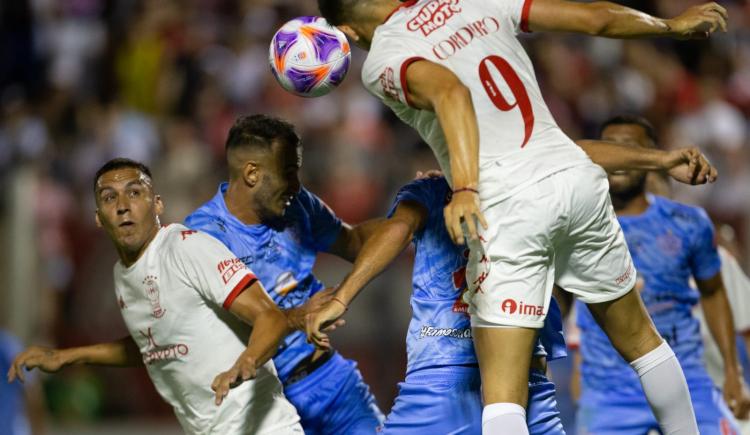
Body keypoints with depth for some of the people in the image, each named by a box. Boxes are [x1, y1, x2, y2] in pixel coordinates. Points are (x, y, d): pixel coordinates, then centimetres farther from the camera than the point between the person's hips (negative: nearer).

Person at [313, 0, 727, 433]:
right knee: (639, 337, 25)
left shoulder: (382, 61, 1)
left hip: (510, 203, -5)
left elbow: (450, 91, -21)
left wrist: (465, 188, -32)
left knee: (503, 393, -5)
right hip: (576, 174, 5)